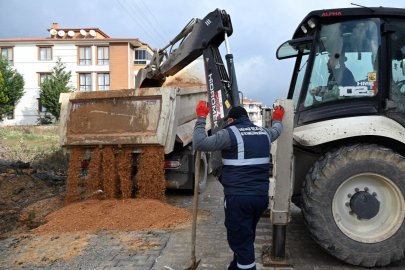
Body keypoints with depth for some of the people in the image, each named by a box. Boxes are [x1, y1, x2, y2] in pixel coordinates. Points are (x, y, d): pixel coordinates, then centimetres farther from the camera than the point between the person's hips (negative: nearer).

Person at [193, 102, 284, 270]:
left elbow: (199, 144, -17)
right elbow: (276, 131, 36)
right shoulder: (264, 133, 12)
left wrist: (201, 118, -6)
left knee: (241, 240, 2)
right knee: (245, 237, 25)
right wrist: (278, 120, 57)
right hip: (261, 196, 8)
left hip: (239, 197, -8)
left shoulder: (230, 133, -9)